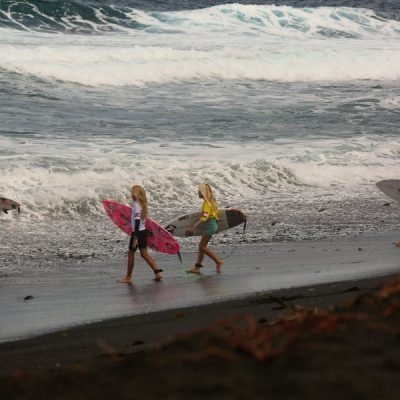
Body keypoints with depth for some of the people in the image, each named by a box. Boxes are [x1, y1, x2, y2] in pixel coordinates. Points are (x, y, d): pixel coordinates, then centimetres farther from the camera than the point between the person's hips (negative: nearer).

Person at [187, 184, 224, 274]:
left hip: (209, 225, -10)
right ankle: (197, 267, 9)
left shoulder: (206, 203, -18)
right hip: (213, 224, 10)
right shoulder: (211, 201, 11)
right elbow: (216, 213, 20)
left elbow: (204, 217, -28)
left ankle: (218, 261, 2)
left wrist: (193, 227, -34)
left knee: (202, 247, -4)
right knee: (202, 246, 10)